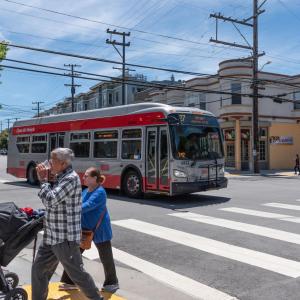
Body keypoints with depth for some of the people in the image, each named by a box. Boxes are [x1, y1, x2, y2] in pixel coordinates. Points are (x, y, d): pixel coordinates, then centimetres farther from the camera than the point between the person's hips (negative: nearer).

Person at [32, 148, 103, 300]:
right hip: (51, 236, 9)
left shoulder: (71, 178, -18)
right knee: (39, 269, 15)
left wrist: (43, 180, -14)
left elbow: (50, 200, -25)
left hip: (65, 238, -9)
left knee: (77, 274, 3)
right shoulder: (60, 177, 11)